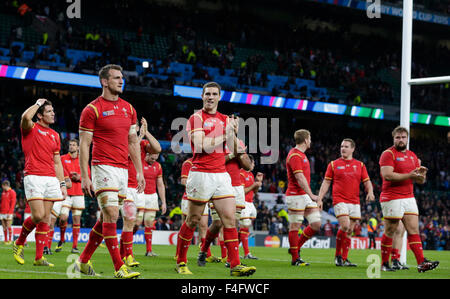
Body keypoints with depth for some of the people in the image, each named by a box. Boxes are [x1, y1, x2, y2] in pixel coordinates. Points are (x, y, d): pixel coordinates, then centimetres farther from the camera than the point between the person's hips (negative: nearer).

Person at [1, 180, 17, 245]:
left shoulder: (12, 192, -6)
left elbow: (13, 203, -11)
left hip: (8, 213, -7)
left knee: (8, 226, -7)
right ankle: (6, 239, 11)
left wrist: (9, 213, -16)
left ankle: (10, 240, 2)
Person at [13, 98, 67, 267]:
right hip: (33, 177, -6)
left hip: (51, 178, 6)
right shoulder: (31, 129, 1)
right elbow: (26, 117, -24)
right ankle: (19, 243, 10)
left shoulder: (55, 135, 19)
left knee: (46, 218, 2)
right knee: (38, 215, -15)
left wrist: (62, 184, 15)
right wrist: (38, 103, -7)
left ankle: (39, 257, 4)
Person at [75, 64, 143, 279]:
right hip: (104, 168, -7)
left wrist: (139, 171, 12)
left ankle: (84, 261, 22)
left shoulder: (128, 108, 14)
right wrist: (84, 176, -11)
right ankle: (119, 268, -14)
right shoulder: (92, 110, -5)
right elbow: (84, 144, -6)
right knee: (111, 216, -13)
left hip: (122, 169, 7)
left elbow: (133, 141, 18)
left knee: (106, 218, 11)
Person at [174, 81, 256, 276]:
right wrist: (224, 136, -9)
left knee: (230, 218, -4)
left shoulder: (224, 119, 16)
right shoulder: (196, 118, -3)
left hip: (221, 174, 6)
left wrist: (233, 133, -2)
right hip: (201, 174, -5)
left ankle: (235, 265, -7)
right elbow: (201, 146, -15)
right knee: (192, 220, 2)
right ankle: (181, 262, 16)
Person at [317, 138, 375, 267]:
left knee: (349, 231, 4)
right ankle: (337, 255, -4)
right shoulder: (333, 164, 7)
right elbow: (326, 183, 7)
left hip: (355, 202, 3)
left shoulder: (360, 165, 12)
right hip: (339, 201, -3)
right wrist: (320, 198, -1)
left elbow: (367, 182, 10)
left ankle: (344, 259, 10)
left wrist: (370, 192, -11)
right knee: (345, 226, -18)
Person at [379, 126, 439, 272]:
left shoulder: (412, 156, 18)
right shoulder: (388, 154, -5)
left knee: (414, 230, -2)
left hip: (409, 197, 7)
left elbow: (421, 181, 18)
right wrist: (409, 175, -23)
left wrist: (422, 174, -6)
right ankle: (384, 264, 7)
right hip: (392, 198, -7)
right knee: (390, 232, -2)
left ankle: (421, 263, -8)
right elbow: (387, 175, -19)